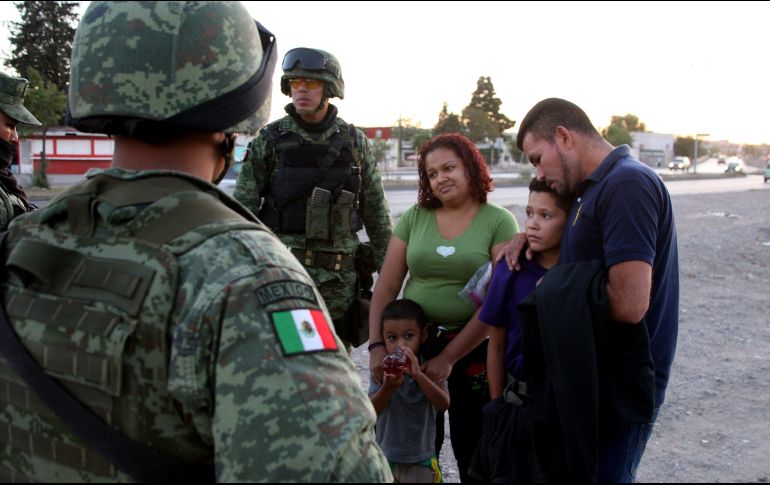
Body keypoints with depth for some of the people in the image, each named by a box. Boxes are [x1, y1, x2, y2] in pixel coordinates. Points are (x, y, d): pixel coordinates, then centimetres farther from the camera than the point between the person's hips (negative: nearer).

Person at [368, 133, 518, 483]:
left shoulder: (499, 223, -6)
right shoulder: (414, 218, 3)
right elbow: (386, 288, 2)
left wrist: (449, 357, -16)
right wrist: (376, 346, -10)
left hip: (473, 349, -2)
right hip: (413, 345, 2)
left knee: (472, 451, 10)